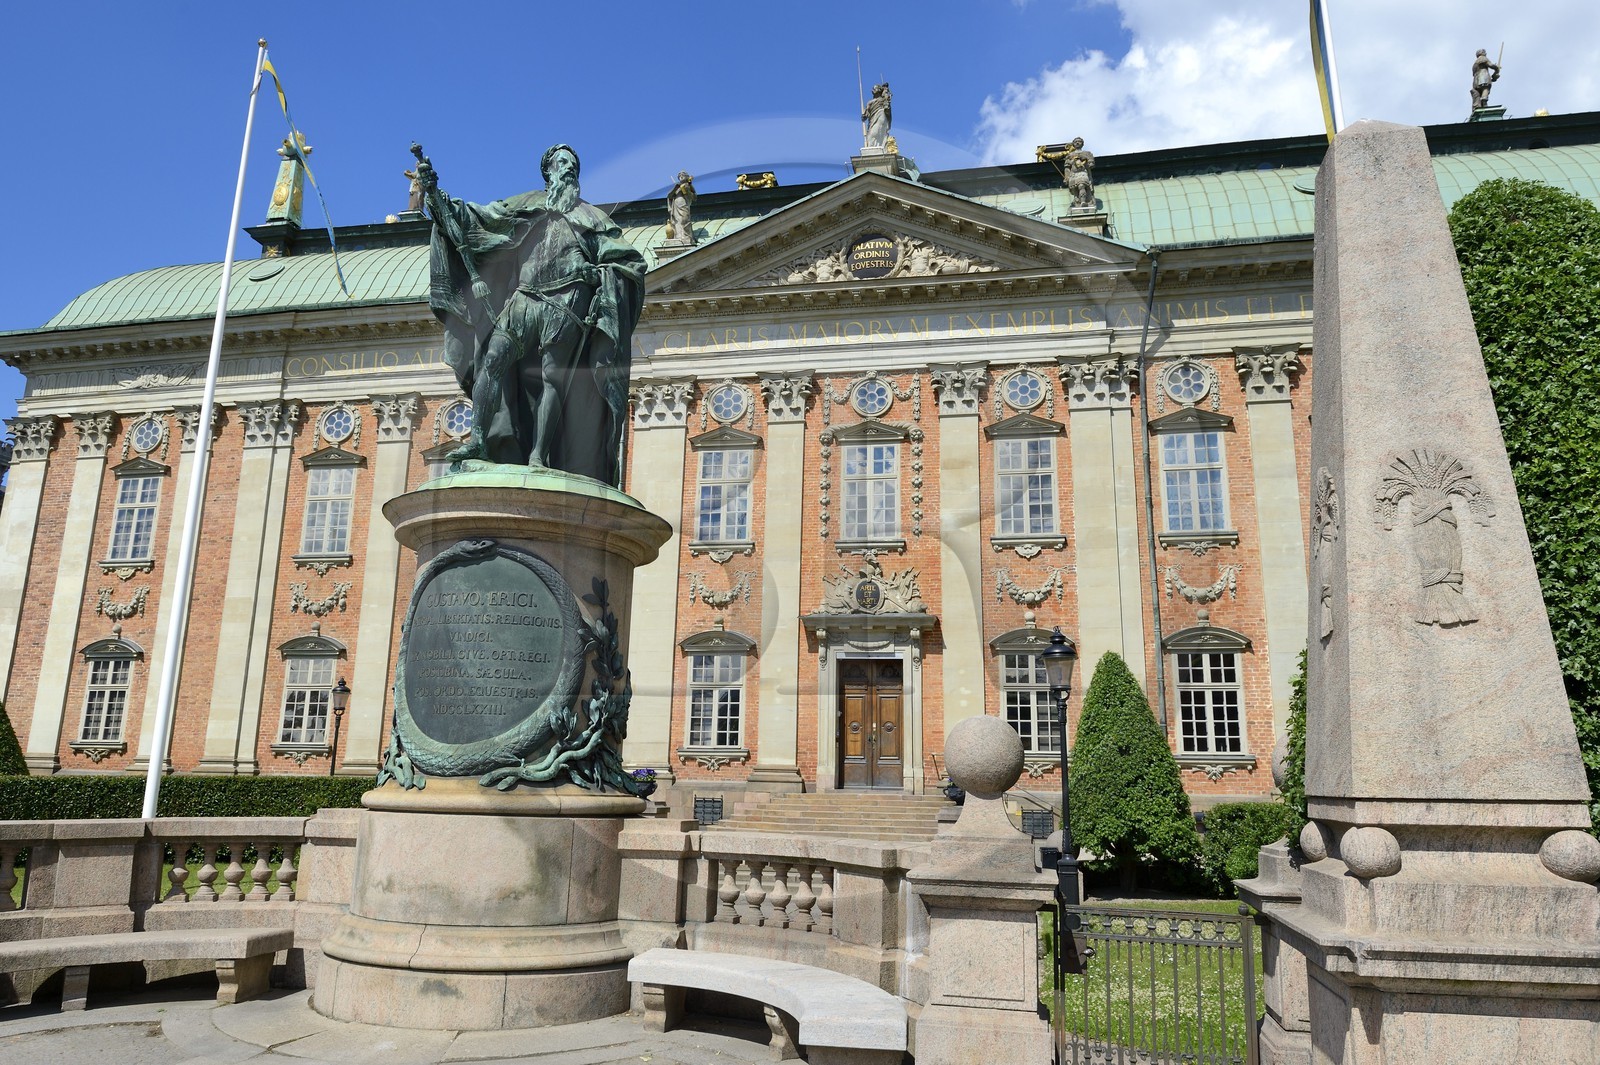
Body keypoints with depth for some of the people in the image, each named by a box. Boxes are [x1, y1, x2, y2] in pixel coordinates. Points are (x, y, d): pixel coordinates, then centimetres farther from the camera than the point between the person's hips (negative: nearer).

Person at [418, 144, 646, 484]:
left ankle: (537, 457, -19)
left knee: (551, 377, -13)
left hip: (564, 303, -2)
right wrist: (435, 193, 11)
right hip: (524, 298, 2)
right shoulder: (526, 206, 26)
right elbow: (475, 217, 22)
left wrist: (599, 272, -6)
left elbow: (631, 261, 13)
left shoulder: (590, 217, 21)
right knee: (491, 359, -18)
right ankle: (478, 440, -21)